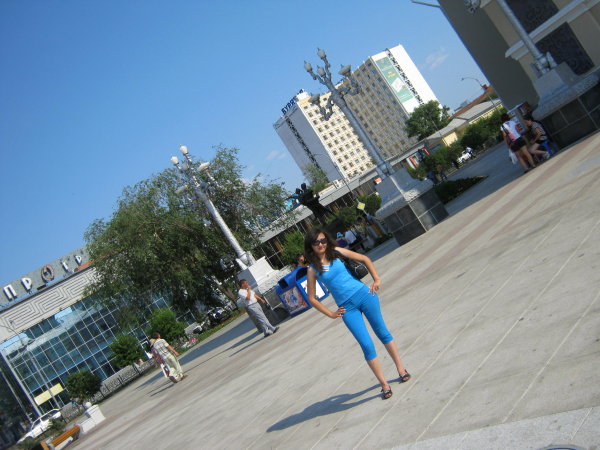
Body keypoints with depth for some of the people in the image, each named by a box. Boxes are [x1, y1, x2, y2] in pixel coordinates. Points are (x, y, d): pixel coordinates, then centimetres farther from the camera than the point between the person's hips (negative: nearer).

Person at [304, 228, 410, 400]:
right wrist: (331, 314, 1)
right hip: (347, 308, -2)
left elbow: (364, 259, 10)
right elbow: (312, 298, 3)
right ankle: (384, 384, 4)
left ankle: (401, 369, 26)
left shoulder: (336, 252, 1)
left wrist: (376, 279, 1)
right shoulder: (313, 269, -2)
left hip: (363, 294, 2)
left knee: (382, 332, 10)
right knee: (367, 345, -7)